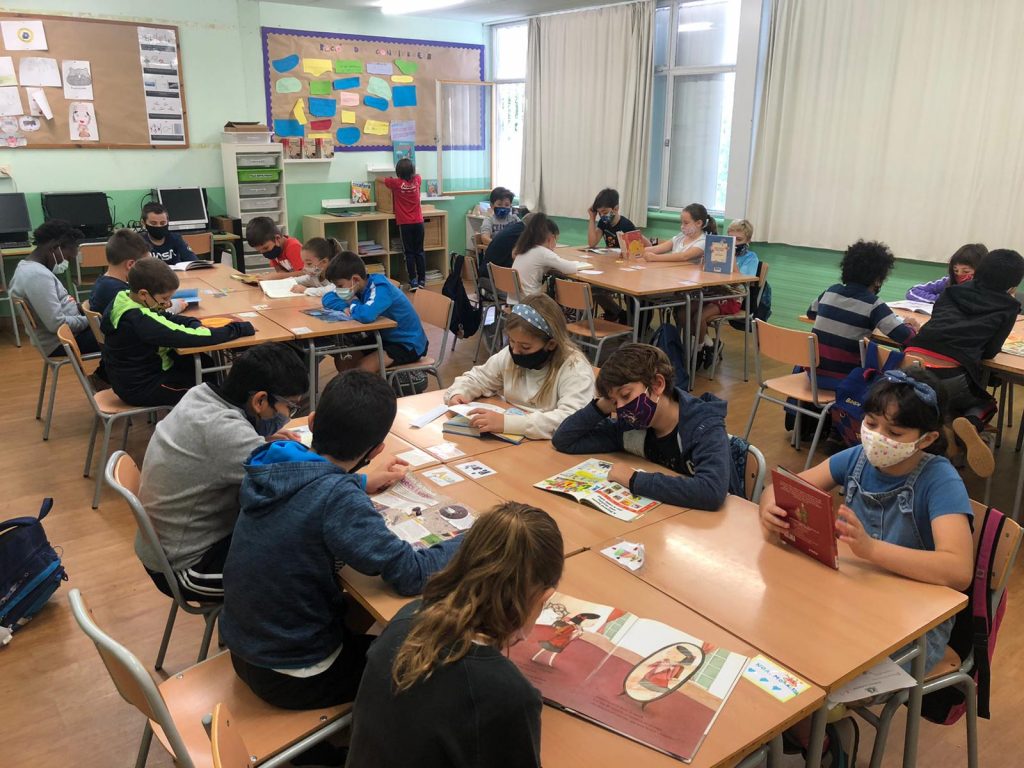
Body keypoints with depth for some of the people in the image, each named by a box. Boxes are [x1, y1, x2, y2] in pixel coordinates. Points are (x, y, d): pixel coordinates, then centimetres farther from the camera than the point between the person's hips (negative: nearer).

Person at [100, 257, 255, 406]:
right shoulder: (140, 321, -33)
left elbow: (165, 319, 7)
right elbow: (188, 338, -36)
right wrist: (238, 329, -28)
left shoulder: (124, 299, -4)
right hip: (141, 388, -9)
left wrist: (196, 325, -14)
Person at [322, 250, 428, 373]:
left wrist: (353, 304, -22)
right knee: (342, 361, -2)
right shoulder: (359, 287, -2)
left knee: (362, 368, -26)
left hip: (408, 344, -8)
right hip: (385, 338, 8)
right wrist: (345, 307, -16)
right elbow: (327, 298, 6)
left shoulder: (380, 288, -27)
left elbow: (365, 315, -45)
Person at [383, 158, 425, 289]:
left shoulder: (396, 183, -7)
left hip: (405, 224, -2)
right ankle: (422, 280, 9)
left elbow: (385, 180, 14)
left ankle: (413, 281, 0)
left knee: (409, 253, 2)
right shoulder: (416, 181, -1)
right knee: (420, 252, 8)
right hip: (418, 222, 2)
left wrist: (395, 177, 32)